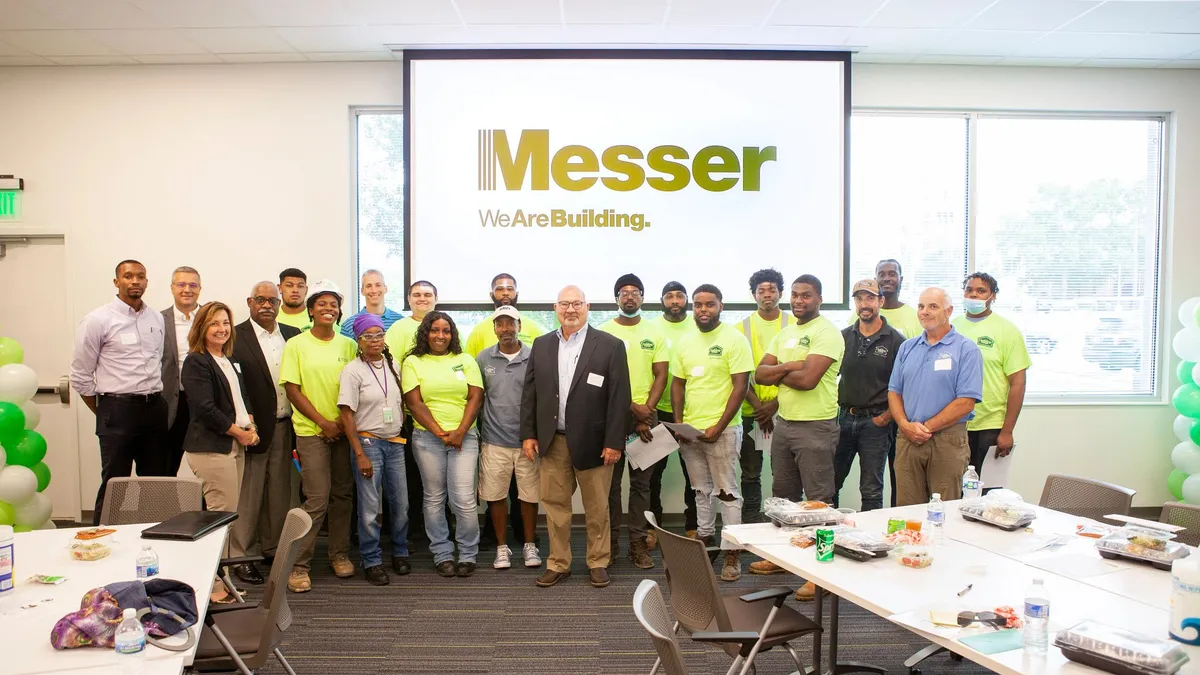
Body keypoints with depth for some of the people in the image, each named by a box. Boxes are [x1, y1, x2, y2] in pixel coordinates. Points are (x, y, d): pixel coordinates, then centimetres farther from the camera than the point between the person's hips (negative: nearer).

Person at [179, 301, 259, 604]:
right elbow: (206, 408, -16)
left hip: (236, 444, 8)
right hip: (211, 447, -8)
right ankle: (213, 585, 5)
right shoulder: (196, 362, -9)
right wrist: (239, 432, -9)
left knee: (229, 513, 11)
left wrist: (251, 427, 4)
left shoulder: (231, 360, 16)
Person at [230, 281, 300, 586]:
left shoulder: (292, 335, 10)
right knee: (248, 494, 3)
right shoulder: (236, 337, -6)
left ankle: (273, 547, 28)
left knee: (280, 491, 14)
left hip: (285, 426, 5)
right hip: (254, 426, -5)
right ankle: (241, 555, 15)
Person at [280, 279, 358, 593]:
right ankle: (298, 565, 5)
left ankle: (339, 553, 25)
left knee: (342, 495, 10)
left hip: (344, 430, 3)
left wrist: (343, 421, -6)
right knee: (317, 500, -7)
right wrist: (323, 422, -9)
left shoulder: (349, 345, 6)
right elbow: (292, 389, -5)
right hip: (311, 431, -3)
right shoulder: (296, 345, -2)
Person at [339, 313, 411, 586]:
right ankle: (371, 561, 14)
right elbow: (347, 415, -9)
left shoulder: (392, 365, 7)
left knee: (401, 504, 9)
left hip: (395, 442, 5)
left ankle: (400, 553, 27)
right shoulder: (353, 370, -8)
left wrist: (403, 434, 10)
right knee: (370, 508, -1)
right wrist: (360, 454, -12)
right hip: (368, 442, -5)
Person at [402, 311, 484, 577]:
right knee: (434, 499, 6)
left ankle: (468, 555, 10)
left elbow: (475, 397, 3)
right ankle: (442, 555, 18)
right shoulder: (413, 362, 6)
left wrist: (460, 431, -9)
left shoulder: (465, 360, 10)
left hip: (464, 436, 0)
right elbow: (414, 402, -3)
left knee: (464, 499, -5)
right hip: (427, 437, 0)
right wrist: (440, 433, -10)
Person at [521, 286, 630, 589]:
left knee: (597, 508, 9)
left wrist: (614, 442, -11)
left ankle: (598, 562, 25)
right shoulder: (541, 345, 8)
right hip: (551, 440, 3)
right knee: (555, 504, 10)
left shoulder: (610, 345, -4)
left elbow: (619, 397, -7)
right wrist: (528, 433, 2)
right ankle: (558, 563, 24)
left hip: (592, 441, -3)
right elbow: (530, 392, 9)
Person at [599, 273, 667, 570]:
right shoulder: (603, 332, 0)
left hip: (646, 414, 2)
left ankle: (638, 542, 12)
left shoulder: (654, 334, 8)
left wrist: (647, 411, -8)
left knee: (641, 481, 5)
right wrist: (632, 406, -12)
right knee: (611, 481, 4)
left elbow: (661, 375, 5)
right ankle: (610, 540, 14)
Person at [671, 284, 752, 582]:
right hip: (689, 430, 5)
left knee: (727, 492, 1)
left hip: (721, 430, -5)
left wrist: (718, 427, -15)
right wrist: (678, 421, 1)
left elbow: (740, 387, -11)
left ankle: (732, 552, 8)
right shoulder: (685, 343, 9)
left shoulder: (734, 340, -8)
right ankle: (705, 537, 30)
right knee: (701, 490, 17)